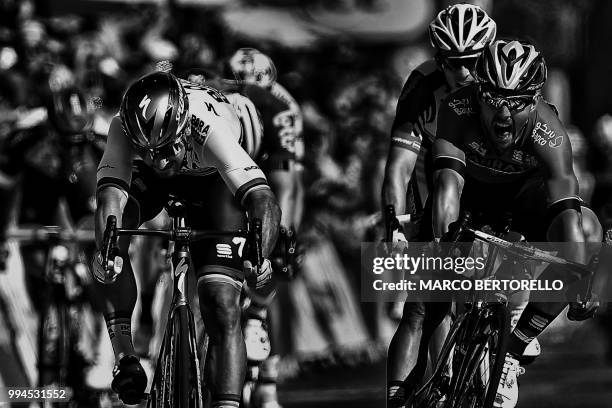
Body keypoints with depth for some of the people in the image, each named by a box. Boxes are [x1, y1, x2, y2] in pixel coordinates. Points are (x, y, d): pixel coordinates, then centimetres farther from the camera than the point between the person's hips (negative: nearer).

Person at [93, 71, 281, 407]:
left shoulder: (209, 127, -43)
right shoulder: (124, 128, -37)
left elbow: (263, 200, -50)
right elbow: (110, 195, -47)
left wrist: (259, 256, -68)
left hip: (211, 178, -2)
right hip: (150, 179, 2)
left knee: (221, 303, -17)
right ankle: (124, 356, -23)